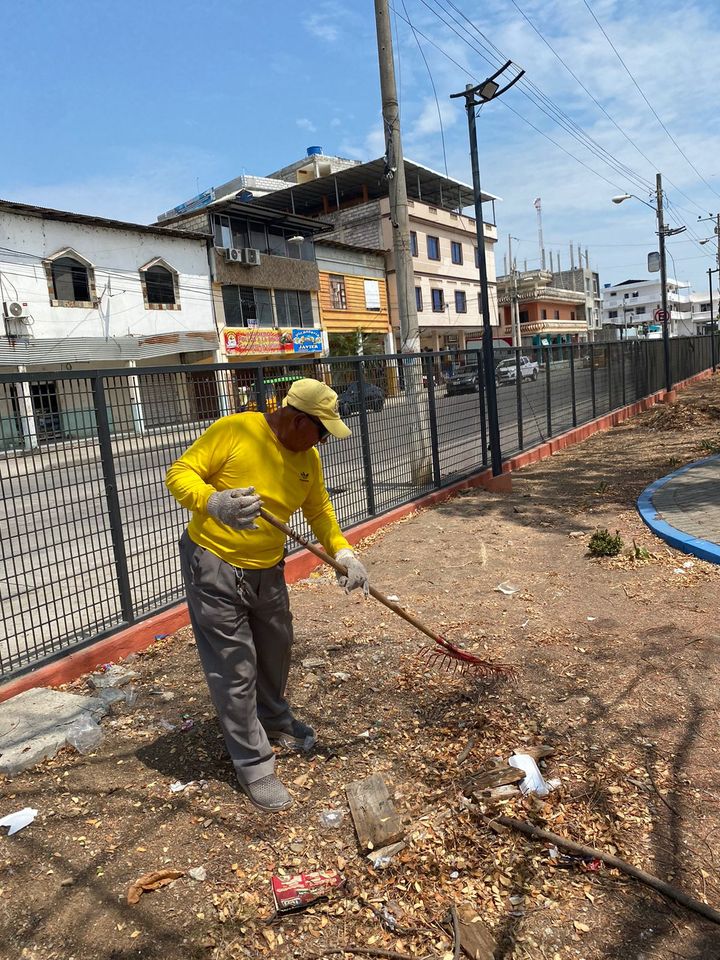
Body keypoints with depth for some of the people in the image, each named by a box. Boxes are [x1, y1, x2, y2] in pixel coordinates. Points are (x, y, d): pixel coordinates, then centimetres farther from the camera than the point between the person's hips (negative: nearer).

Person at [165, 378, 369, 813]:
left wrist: (344, 553, -2)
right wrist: (215, 503, -38)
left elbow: (319, 509, 11)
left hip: (267, 572, 6)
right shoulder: (234, 430, -19)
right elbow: (180, 474, -18)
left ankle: (275, 720, 51)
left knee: (275, 654, 22)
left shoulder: (308, 457, 0)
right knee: (236, 671, 0)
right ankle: (254, 764, 18)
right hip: (213, 569, -6)